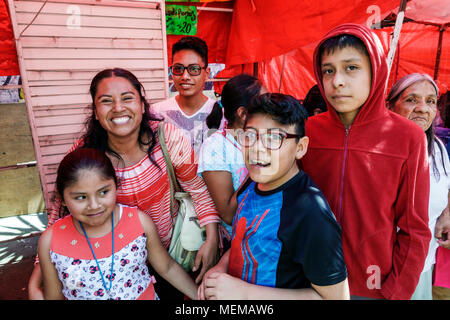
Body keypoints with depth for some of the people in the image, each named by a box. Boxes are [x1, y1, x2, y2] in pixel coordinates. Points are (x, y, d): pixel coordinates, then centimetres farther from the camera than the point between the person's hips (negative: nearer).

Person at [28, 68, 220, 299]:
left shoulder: (168, 138, -21)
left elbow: (199, 189, -11)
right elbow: (60, 215, -10)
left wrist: (212, 238, -21)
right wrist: (34, 284, -15)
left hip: (169, 250, 1)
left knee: (171, 293, 22)